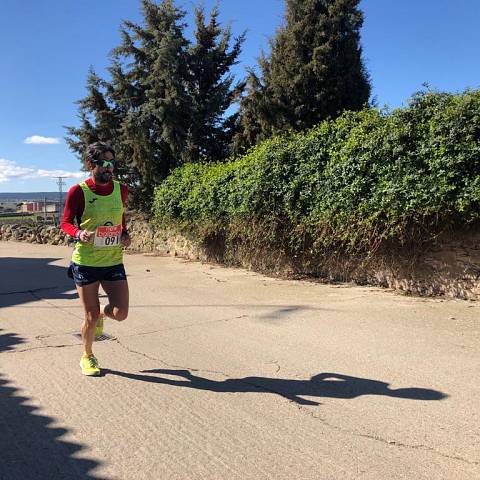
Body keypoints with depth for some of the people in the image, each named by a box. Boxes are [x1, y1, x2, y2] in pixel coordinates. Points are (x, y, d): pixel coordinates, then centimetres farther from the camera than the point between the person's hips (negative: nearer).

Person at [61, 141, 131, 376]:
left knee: (120, 313, -6)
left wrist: (125, 234, 0)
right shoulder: (78, 192, -10)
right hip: (85, 262, -3)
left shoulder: (121, 189, 2)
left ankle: (101, 313, 32)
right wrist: (79, 234, -22)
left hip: (113, 262, 3)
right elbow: (66, 223, -1)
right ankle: (87, 357, 32)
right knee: (90, 317, 5)